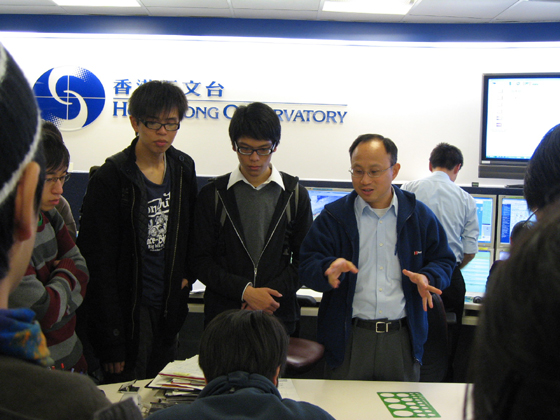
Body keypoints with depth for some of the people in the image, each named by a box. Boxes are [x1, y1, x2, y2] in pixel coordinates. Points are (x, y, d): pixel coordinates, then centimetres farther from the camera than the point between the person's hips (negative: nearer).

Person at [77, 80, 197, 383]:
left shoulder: (183, 168, 4)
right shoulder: (110, 179, -13)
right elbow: (98, 264, -13)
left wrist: (186, 274, 3)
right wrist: (111, 342, -15)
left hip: (169, 309, 5)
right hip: (128, 311, -5)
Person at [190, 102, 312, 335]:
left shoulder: (295, 194, 6)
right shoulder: (212, 194, 4)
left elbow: (304, 259, 5)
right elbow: (202, 260, 0)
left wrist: (271, 293, -10)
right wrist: (245, 291, -13)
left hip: (278, 315, 0)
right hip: (223, 314, 0)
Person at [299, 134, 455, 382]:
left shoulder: (420, 216, 6)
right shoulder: (333, 216, 2)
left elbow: (444, 261, 10)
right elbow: (307, 267, -4)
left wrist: (428, 278, -12)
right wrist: (330, 269, -26)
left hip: (403, 339, 1)